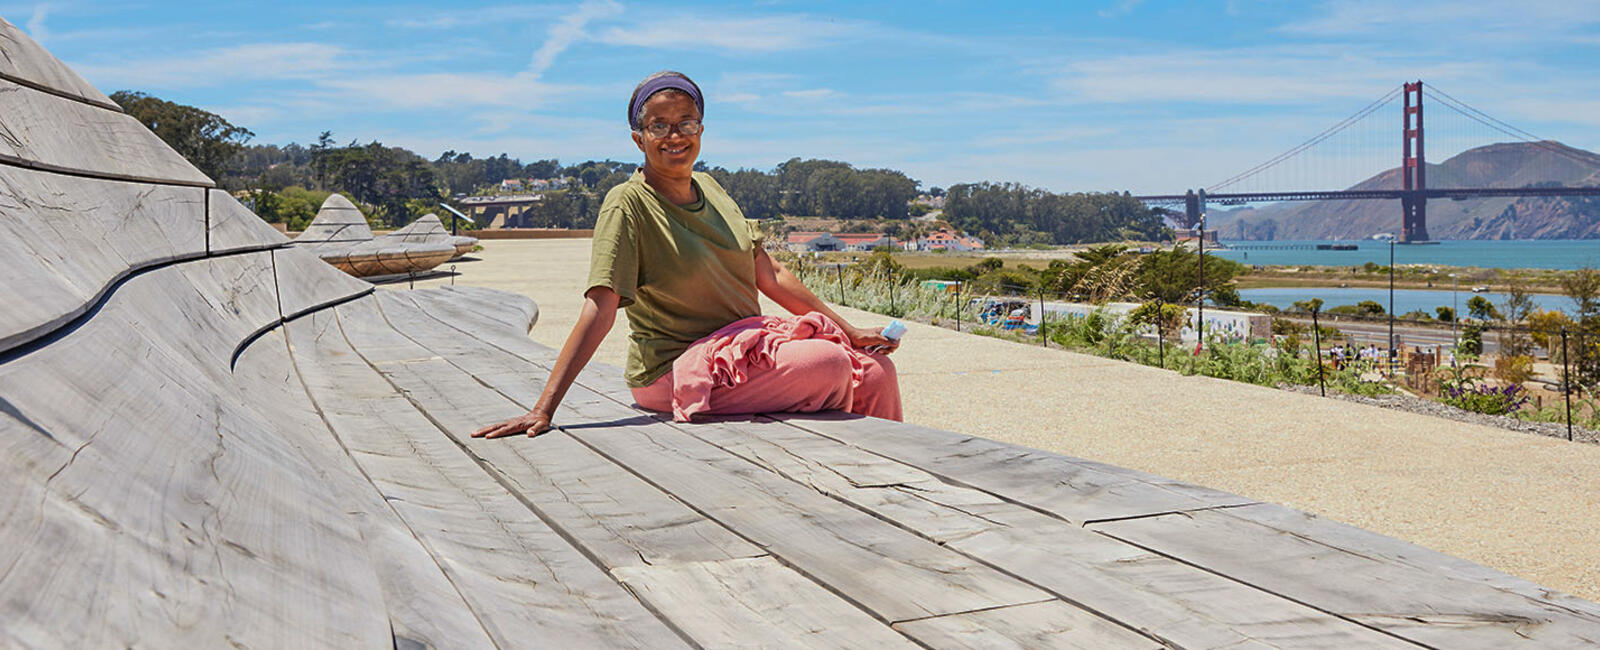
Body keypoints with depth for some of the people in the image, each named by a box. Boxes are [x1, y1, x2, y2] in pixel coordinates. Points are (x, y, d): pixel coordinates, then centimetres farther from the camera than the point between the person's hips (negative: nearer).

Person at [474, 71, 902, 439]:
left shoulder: (709, 188, 9)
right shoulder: (628, 205, -12)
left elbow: (770, 276, 13)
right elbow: (599, 310, -19)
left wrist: (848, 330, 12)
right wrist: (543, 410, -27)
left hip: (743, 347, 7)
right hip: (674, 369, -7)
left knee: (876, 370, -5)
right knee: (829, 364, -22)